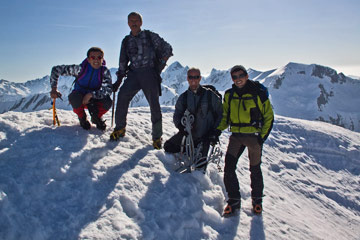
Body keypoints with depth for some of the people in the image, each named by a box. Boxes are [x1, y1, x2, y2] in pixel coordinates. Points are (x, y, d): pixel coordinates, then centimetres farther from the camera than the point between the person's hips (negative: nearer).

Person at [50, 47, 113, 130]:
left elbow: (108, 91, -26)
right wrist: (54, 88, -17)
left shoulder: (104, 71, -16)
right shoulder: (80, 68, -18)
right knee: (74, 96, -36)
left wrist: (91, 94, -37)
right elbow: (56, 69, -10)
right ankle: (82, 118, -3)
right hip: (79, 100, 0)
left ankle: (96, 117, 4)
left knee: (108, 102, -31)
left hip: (94, 100, 1)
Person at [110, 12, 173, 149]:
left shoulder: (150, 36, 7)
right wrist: (119, 81, 12)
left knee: (154, 104, -9)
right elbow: (123, 63, 18)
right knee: (122, 96, -18)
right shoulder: (126, 41, 17)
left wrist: (160, 65, 3)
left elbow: (167, 49, 10)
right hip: (133, 73, 3)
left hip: (149, 73, -3)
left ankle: (157, 137, 0)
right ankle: (120, 128, -3)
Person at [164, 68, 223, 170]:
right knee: (168, 147, -5)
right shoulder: (183, 97, 2)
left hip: (204, 136, -3)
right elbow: (177, 115, 2)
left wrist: (216, 132, -11)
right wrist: (180, 125, -21)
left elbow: (220, 114, -2)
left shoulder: (210, 95, -7)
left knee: (199, 166, -8)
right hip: (188, 134, 4)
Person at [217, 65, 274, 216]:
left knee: (255, 169, 9)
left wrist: (263, 136, -9)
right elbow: (225, 117, 15)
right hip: (236, 136, 3)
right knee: (229, 167, -6)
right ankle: (234, 199, 8)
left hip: (254, 136, -3)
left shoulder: (258, 93, -7)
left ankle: (257, 199, 29)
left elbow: (269, 117, 0)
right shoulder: (229, 95, 5)